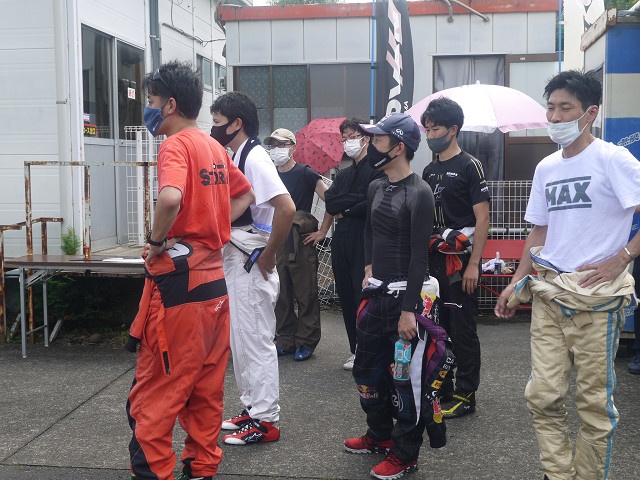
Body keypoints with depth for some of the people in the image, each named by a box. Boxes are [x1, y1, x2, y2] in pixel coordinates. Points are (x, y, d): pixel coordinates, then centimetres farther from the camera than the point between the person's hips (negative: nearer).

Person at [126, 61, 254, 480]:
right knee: (207, 389, 15)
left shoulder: (176, 145, -12)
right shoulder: (215, 148, 12)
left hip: (178, 280, -8)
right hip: (214, 279, 8)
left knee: (153, 397, 0)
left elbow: (170, 198, -33)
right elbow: (245, 195, 25)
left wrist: (156, 241, -17)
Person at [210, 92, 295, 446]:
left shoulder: (255, 158, -17)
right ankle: (252, 409, 28)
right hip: (235, 261, 10)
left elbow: (286, 208, -29)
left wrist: (267, 255, -20)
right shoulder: (237, 157, 12)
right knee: (241, 338, 16)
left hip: (252, 264, -10)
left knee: (255, 339, -2)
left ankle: (264, 421, 9)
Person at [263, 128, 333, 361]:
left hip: (301, 242, -5)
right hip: (275, 242, 5)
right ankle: (285, 340, 20)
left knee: (306, 295, 1)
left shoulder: (305, 173, -5)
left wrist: (322, 231, -8)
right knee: (281, 295, 10)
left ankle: (306, 342, 9)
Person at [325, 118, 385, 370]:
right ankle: (356, 351, 19)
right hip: (342, 243, 7)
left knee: (364, 298, -6)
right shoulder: (343, 174, 20)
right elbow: (330, 203, 5)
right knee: (347, 298, 10)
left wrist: (345, 211, -5)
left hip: (365, 244, -7)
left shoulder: (377, 170, -5)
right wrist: (357, 198, -9)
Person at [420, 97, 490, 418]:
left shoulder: (469, 166, -7)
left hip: (460, 261, -7)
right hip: (434, 260, 7)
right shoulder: (429, 171, 14)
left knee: (463, 330, 0)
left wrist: (474, 263, -16)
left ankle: (465, 396, 9)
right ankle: (440, 390, 24)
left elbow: (482, 218, -11)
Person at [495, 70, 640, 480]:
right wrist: (516, 282, 16)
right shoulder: (546, 168, 12)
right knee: (543, 396, 4)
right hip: (548, 293, 6)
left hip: (595, 298, -6)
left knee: (594, 402, 2)